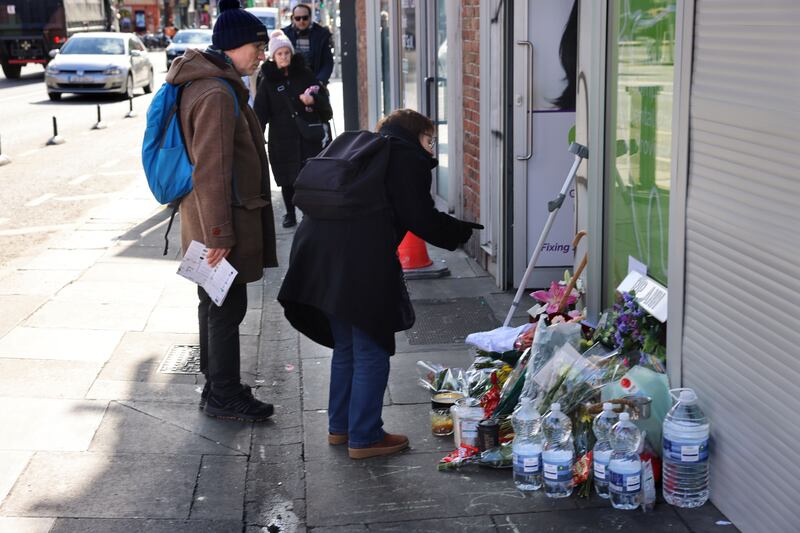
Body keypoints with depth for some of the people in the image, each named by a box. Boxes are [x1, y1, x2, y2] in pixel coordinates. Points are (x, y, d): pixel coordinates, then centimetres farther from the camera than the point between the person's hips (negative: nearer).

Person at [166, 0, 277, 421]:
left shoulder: (208, 84, 14)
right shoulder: (216, 94, -20)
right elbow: (211, 170, -23)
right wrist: (219, 233, -22)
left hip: (214, 220, 10)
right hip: (222, 220, -10)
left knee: (215, 304, 17)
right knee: (228, 308, -1)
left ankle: (217, 386, 29)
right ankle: (223, 397, 10)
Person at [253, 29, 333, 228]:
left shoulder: (305, 74, 6)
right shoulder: (267, 81, 2)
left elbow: (323, 97, 8)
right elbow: (260, 113, 0)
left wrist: (313, 99, -13)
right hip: (282, 137, 0)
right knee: (287, 178, 6)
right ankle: (290, 213, 22)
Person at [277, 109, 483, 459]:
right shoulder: (409, 158, 2)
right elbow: (422, 219, -4)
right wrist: (463, 231, 12)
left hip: (317, 247, 9)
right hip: (361, 262, -9)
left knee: (345, 346, 22)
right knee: (371, 351, 4)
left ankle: (339, 426, 33)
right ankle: (364, 438, 11)